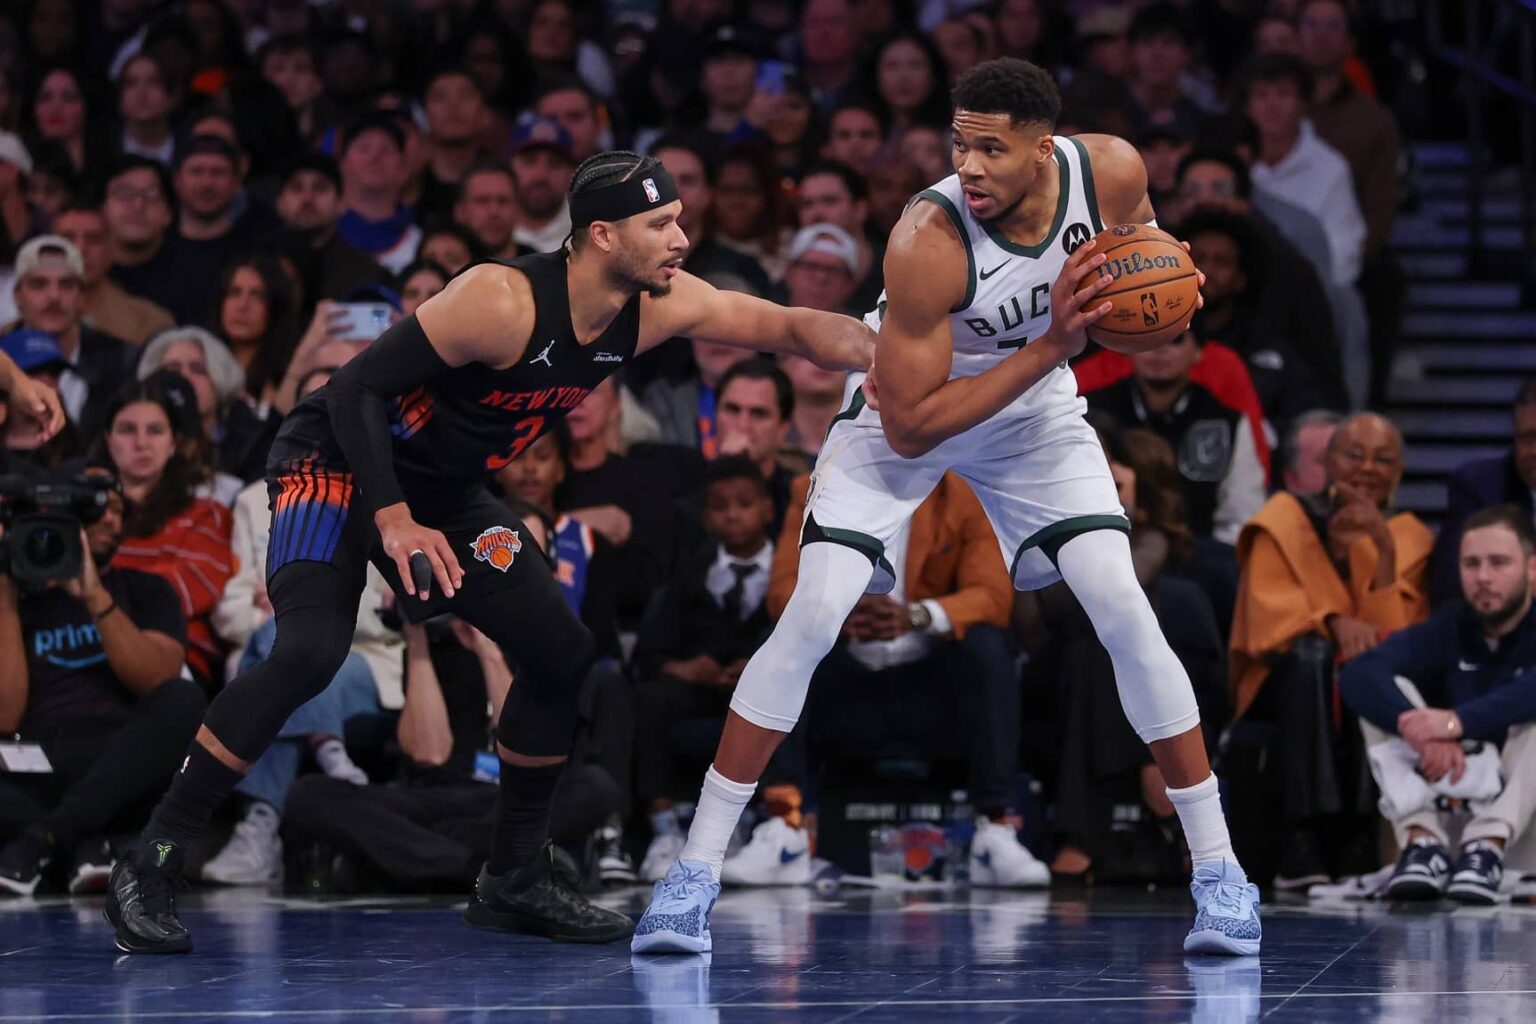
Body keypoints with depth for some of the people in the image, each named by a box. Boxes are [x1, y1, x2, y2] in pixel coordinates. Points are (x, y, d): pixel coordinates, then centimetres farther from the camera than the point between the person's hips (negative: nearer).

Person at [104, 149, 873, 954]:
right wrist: (392, 518, -32)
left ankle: (515, 878, 18)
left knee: (561, 654, 4)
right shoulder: (502, 300, -29)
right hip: (339, 463, -8)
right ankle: (148, 866, -21)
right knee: (310, 651, -28)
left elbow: (789, 327, -6)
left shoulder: (658, 307, -9)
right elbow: (358, 386, -25)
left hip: (443, 490, 8)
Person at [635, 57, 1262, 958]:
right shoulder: (928, 242, -36)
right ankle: (696, 871, -6)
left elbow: (1140, 236, 4)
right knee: (812, 616, -16)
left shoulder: (1111, 171, -24)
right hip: (905, 413, -3)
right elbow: (910, 427, -30)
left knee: (1124, 610, -11)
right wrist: (1050, 345, -35)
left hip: (1037, 409, 3)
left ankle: (1220, 871, 1)